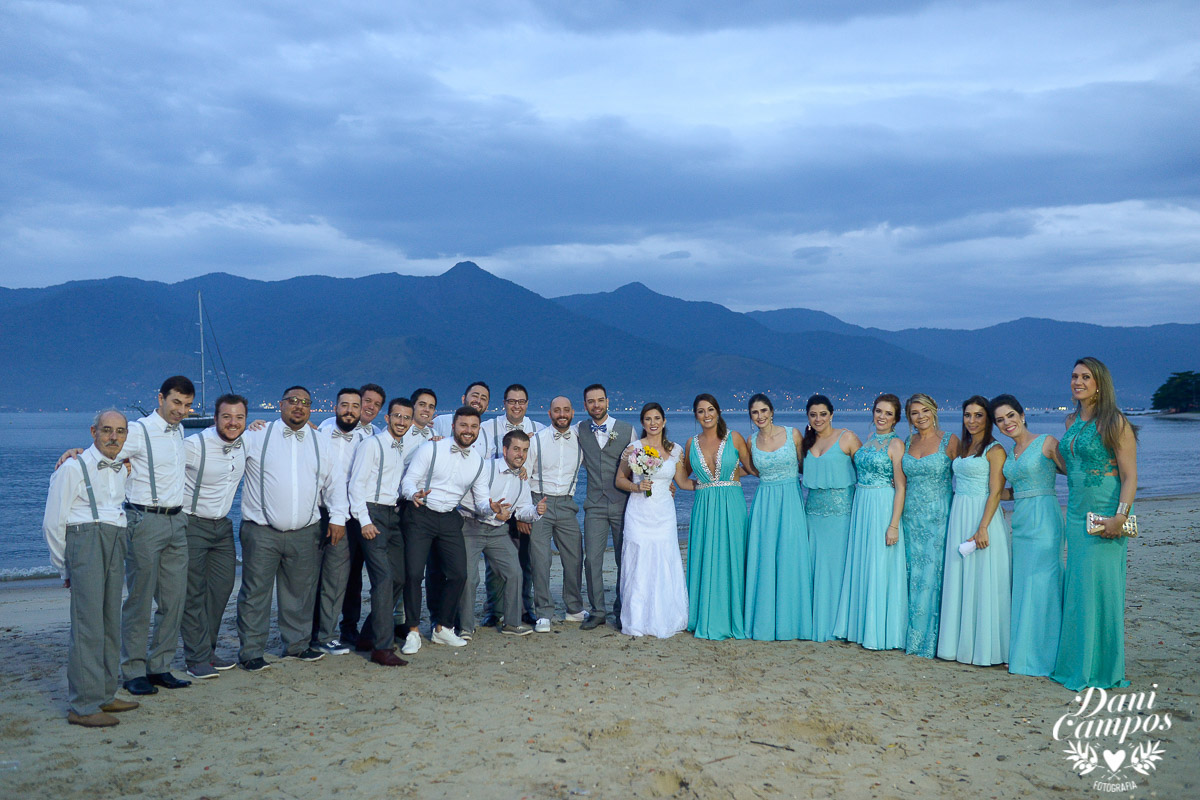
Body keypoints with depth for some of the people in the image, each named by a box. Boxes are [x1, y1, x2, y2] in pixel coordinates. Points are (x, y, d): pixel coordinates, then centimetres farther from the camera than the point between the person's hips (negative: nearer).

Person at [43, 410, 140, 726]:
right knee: (88, 623, -11)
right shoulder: (73, 467, -1)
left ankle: (104, 694, 15)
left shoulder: (121, 470, 20)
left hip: (115, 543, 7)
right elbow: (52, 522, -1)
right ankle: (83, 706, -10)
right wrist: (65, 568, 3)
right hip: (85, 538, -7)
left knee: (110, 621, 7)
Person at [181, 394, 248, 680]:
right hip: (191, 525, -7)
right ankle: (197, 658, 5)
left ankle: (207, 650, 23)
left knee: (221, 589, 9)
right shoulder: (194, 445, -18)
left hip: (222, 526, 7)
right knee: (193, 593, -3)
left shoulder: (245, 444, 2)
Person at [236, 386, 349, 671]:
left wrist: (338, 517, 8)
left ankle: (297, 644, 26)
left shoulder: (320, 442, 13)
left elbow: (334, 483, 16)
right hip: (261, 531, -3)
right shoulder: (257, 436, 1)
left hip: (304, 533, 4)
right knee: (256, 592, -1)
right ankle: (251, 652, 9)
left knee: (300, 591, 12)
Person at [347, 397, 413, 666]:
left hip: (394, 514, 8)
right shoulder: (371, 444, -3)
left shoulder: (405, 449, 18)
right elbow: (356, 485, -9)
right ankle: (382, 647, -14)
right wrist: (364, 521, -16)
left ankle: (368, 636, 20)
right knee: (383, 578, -16)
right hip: (373, 514, -8)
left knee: (398, 578, 7)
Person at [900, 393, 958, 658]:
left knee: (933, 575, -4)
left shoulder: (950, 440, -3)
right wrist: (896, 521, 10)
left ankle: (929, 641, 6)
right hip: (912, 516, 5)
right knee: (913, 575, 6)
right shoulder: (907, 443, 11)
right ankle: (913, 639, 14)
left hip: (938, 516, -4)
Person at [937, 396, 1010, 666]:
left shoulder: (994, 450, -6)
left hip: (982, 517, -7)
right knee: (958, 581, 9)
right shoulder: (962, 448, 16)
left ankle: (985, 649, 5)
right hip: (958, 518, 7)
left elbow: (995, 492, -13)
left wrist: (983, 528, -20)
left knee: (982, 582, -3)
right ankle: (960, 644, 17)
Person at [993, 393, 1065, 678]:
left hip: (1044, 518, -7)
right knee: (1021, 585, 8)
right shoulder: (1009, 453, 16)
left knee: (1040, 585, -5)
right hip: (1019, 521, 7)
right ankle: (1022, 653, 15)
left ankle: (1040, 656, 3)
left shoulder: (1047, 442, -4)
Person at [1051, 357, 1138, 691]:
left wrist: (1120, 516, -23)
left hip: (1106, 513, -7)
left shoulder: (1114, 422, -10)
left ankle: (1102, 668, 9)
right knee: (1076, 587, 10)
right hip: (1077, 513, 7)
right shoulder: (1072, 420, 12)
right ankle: (1076, 662, 20)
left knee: (1100, 587, -2)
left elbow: (1130, 476, -15)